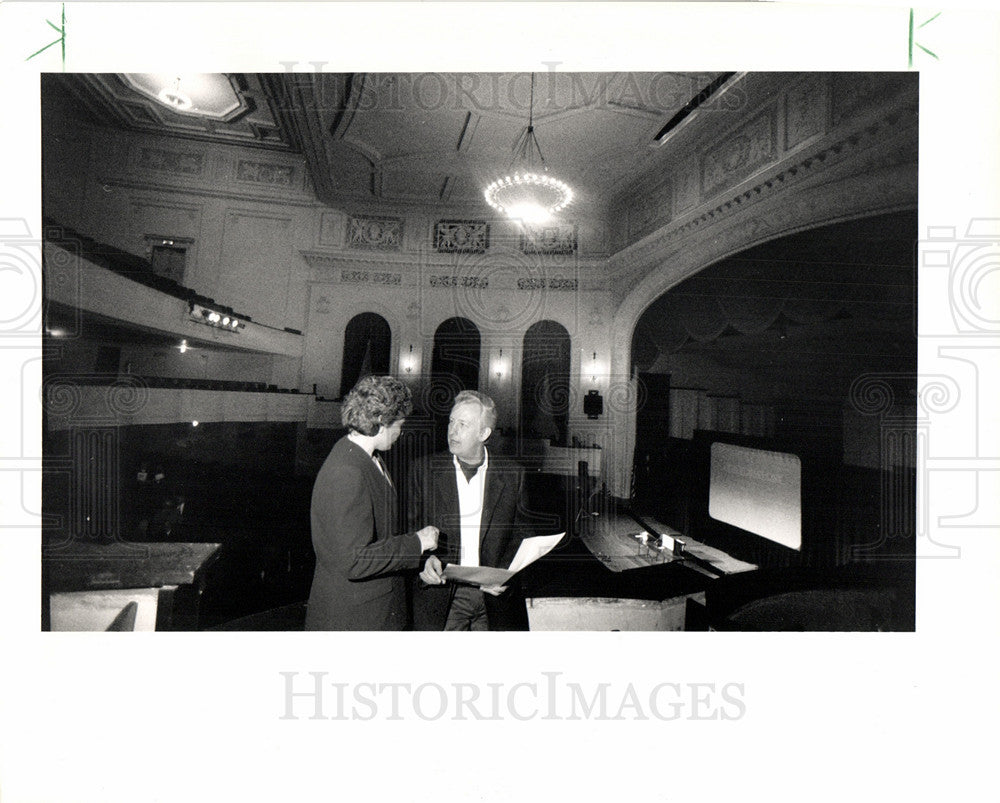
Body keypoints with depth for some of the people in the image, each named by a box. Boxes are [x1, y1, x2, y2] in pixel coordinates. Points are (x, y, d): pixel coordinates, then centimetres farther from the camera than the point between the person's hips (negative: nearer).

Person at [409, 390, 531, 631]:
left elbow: (522, 537, 4)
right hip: (440, 595, 0)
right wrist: (424, 559, -14)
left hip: (496, 596, 1)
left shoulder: (512, 475, 0)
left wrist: (506, 576, -10)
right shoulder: (426, 471, 0)